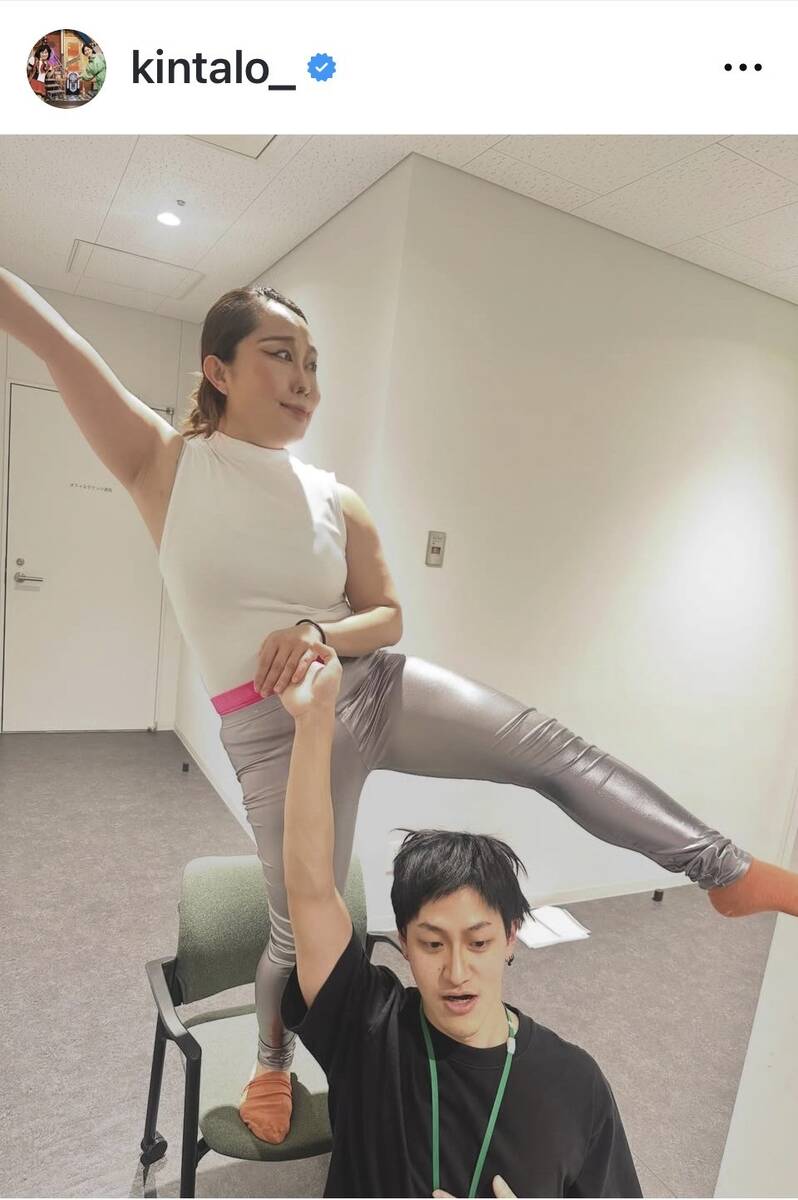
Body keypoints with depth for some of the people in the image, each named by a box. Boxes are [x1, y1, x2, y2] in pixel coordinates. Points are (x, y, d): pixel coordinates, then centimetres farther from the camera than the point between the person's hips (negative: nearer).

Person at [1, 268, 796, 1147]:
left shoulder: (336, 502, 3)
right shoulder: (162, 463, -3)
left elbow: (387, 618, 5)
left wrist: (319, 632, -14)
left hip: (375, 684, 3)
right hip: (277, 729, -3)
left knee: (551, 748, -9)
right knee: (305, 931, 6)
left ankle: (727, 871, 7)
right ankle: (272, 1065, 41)